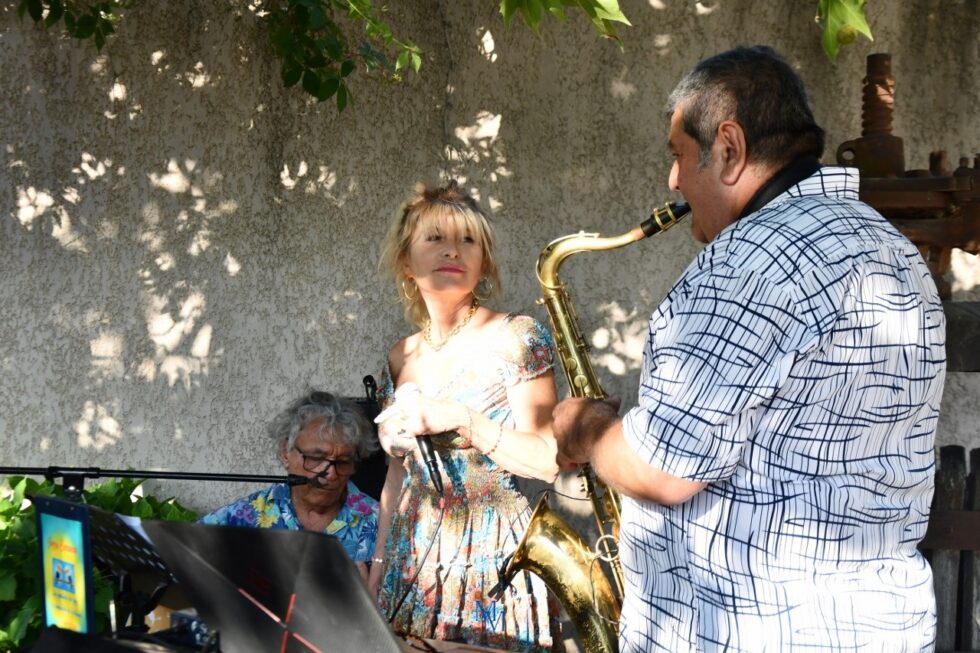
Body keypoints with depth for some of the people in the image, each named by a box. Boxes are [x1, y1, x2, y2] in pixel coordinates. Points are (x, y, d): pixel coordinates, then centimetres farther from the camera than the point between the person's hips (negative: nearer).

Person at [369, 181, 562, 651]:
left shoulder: (516, 340, -6)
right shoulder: (401, 359, 9)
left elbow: (549, 460, -11)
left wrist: (461, 421, -19)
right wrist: (376, 576, 13)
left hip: (493, 561, -5)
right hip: (413, 566, 5)